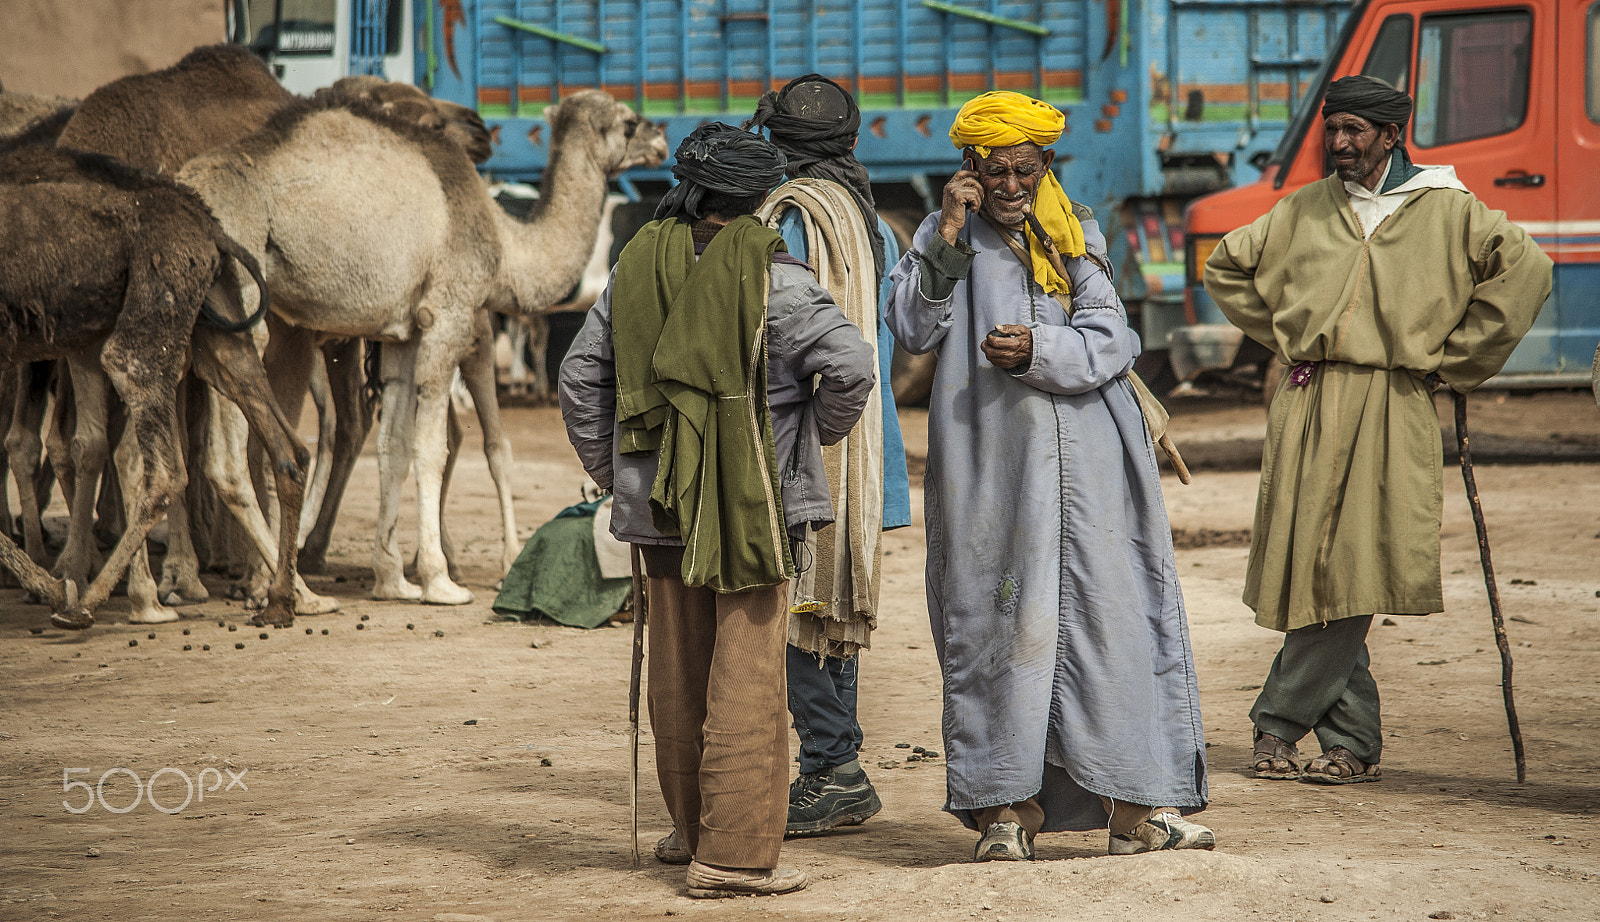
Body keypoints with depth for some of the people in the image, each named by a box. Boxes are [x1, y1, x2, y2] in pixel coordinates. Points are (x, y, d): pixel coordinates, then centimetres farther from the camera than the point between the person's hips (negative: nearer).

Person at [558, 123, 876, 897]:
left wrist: (610, 473, 18)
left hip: (660, 505, 5)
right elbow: (849, 365, -17)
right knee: (746, 675, -2)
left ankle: (692, 826, 30)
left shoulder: (637, 267, 5)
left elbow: (581, 378, 11)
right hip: (752, 504, -5)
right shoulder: (767, 277, -10)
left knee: (678, 669, 16)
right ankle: (733, 853, -3)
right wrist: (820, 427, 2)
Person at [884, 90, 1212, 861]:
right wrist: (948, 237, -13)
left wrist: (1040, 351, -15)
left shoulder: (1075, 234, 10)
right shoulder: (950, 235, 7)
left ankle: (1137, 803, 1)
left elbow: (1112, 342, 1)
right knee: (998, 619, -2)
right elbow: (913, 330, -7)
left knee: (1111, 612, -2)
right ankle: (1007, 806, 5)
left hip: (1085, 458, 1)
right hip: (991, 459, -1)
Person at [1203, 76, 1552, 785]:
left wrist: (1451, 360, -3)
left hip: (1389, 411, -3)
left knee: (1349, 574, -10)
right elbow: (1226, 266, 26)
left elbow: (1525, 271, -4)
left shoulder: (1445, 209, 3)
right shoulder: (1304, 210, 13)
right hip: (1308, 407, 3)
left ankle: (1278, 725, -1)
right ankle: (1353, 744, 5)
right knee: (1307, 564, -1)